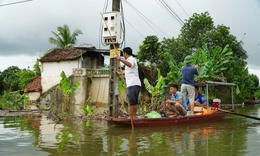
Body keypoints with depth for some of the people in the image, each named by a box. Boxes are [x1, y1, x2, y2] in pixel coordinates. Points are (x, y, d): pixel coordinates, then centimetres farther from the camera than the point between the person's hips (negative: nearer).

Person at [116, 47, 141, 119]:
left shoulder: (131, 59, -4)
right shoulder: (129, 60, 27)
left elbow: (129, 65, -32)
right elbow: (127, 71, 48)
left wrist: (121, 60, -45)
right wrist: (121, 72, 65)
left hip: (133, 84, -10)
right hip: (133, 84, 10)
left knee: (132, 102, -11)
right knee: (134, 102, 9)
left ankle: (131, 117, -12)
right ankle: (134, 116, 12)